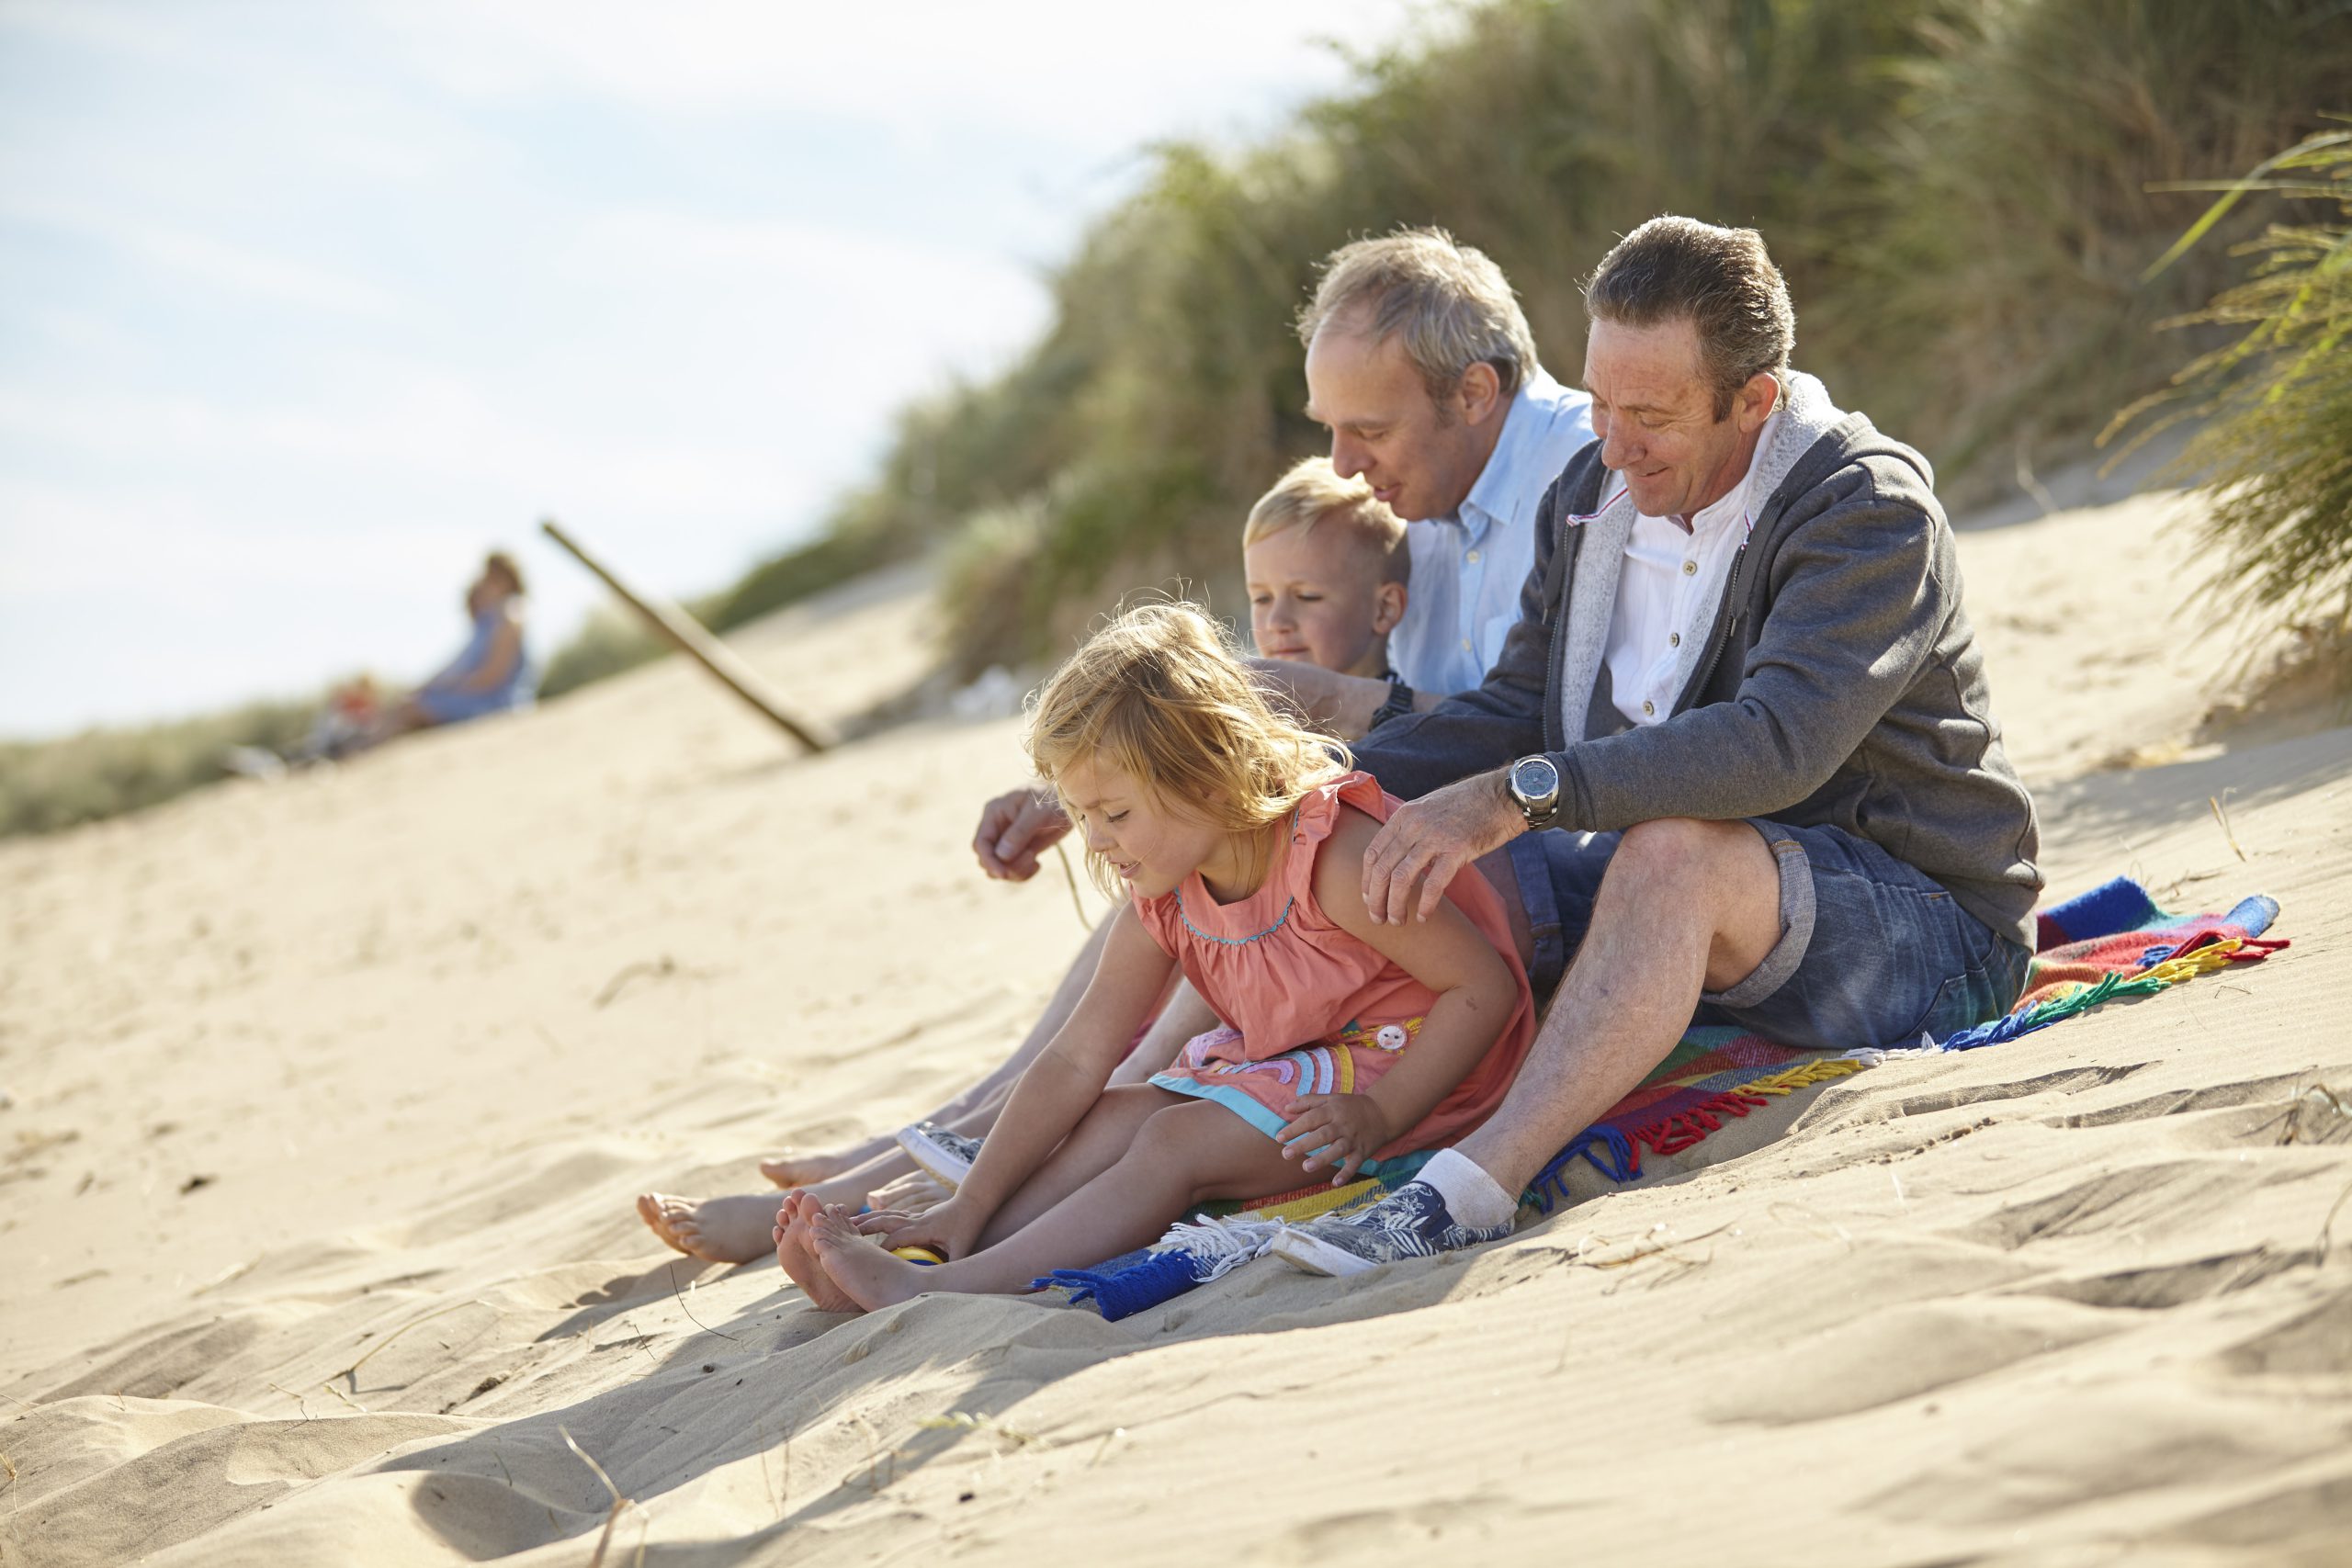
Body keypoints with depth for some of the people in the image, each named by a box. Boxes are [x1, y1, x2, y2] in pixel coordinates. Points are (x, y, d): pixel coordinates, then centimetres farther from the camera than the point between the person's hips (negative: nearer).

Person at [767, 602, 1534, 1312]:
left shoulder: (1332, 859, -26)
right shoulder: (1162, 904, -3)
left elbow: (1488, 988, -23)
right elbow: (1077, 1059, -3)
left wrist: (1378, 1116, -28)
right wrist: (970, 1207, -8)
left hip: (1398, 1065, -8)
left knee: (1176, 1145, -22)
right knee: (1117, 1119, -10)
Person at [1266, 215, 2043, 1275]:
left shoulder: (1869, 512, -18)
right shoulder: (1591, 496, 6)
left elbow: (1779, 740, -33)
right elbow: (1518, 709, 13)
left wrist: (1517, 796, -38)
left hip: (1918, 921, -8)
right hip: (1697, 913, 8)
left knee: (1674, 849, -38)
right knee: (1409, 866, -9)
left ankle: (1472, 1190, -45)